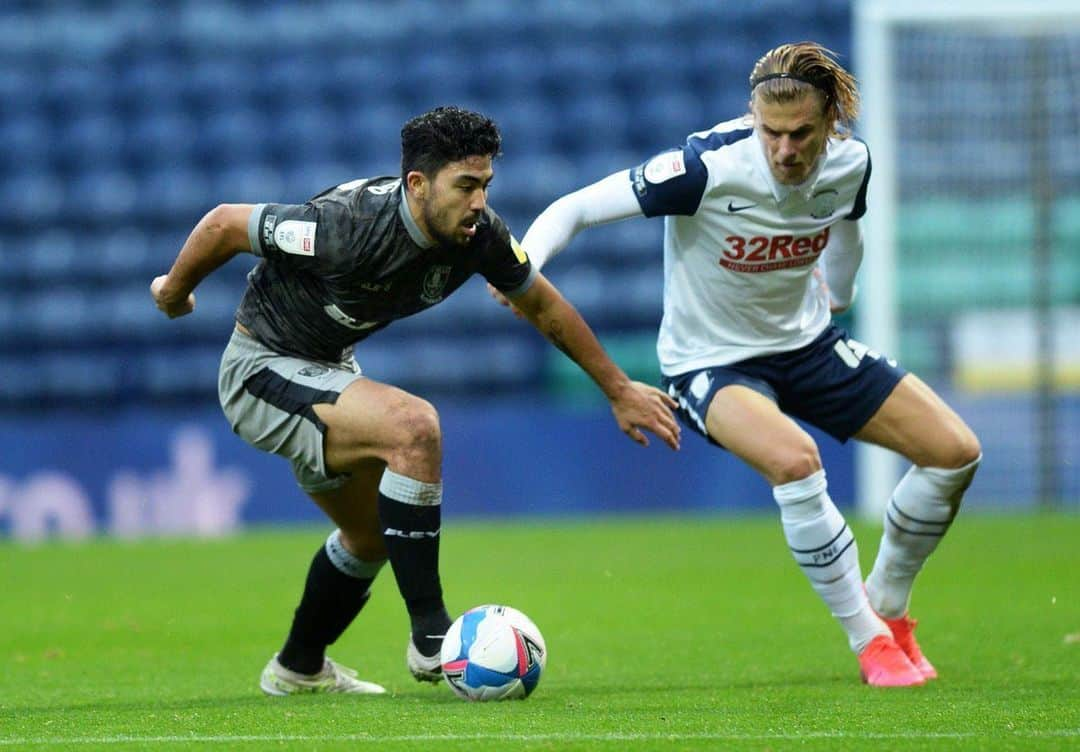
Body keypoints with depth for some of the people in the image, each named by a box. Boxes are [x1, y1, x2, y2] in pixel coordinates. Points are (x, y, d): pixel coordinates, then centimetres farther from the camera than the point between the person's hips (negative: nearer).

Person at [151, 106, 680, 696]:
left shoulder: (478, 235, -14)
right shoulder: (349, 226, -34)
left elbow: (541, 304, 4)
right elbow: (224, 224, -22)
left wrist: (618, 389, 9)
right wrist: (175, 294, -4)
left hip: (327, 369, 8)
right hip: (262, 368, -8)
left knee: (372, 535, 21)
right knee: (413, 426, -30)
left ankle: (299, 668, 45)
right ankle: (432, 639, -23)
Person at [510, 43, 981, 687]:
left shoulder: (850, 162, -13)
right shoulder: (709, 167, -31)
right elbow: (577, 207, -27)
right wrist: (522, 266, -43)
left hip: (808, 343, 6)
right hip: (712, 362, -6)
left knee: (955, 452, -1)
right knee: (794, 459, -36)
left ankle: (887, 607, 22)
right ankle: (868, 640, -16)